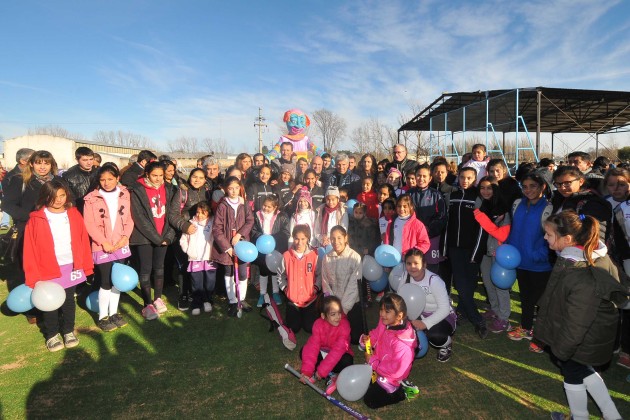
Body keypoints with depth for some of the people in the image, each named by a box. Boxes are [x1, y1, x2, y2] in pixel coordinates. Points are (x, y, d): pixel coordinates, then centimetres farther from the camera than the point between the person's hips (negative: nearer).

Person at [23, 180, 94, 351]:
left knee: (69, 301, 16)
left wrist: (86, 265, 1)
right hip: (48, 271, -2)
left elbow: (83, 240, 1)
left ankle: (68, 331, 33)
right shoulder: (36, 219, -9)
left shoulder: (74, 215, -1)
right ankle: (52, 335, 30)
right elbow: (30, 249, -8)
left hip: (71, 268, 2)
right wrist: (34, 275, -9)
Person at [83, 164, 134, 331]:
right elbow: (89, 224, -9)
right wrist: (104, 242, -14)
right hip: (102, 247, -3)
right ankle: (103, 317, 19)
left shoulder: (125, 195, 2)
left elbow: (129, 219, 3)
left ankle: (113, 313, 28)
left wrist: (125, 236, -10)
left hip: (121, 245, 4)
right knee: (106, 282, 2)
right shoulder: (92, 198, -7)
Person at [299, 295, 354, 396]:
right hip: (323, 352, 3)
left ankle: (319, 373, -15)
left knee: (347, 361, -35)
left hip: (338, 355, -3)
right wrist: (306, 370, -37)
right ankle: (330, 375, -16)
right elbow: (313, 346, -26)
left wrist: (322, 370, -37)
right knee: (304, 352, -21)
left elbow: (338, 350, -34)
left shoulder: (344, 325, -27)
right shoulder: (318, 324, -19)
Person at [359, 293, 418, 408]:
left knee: (370, 400, -4)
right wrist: (367, 339, -17)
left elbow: (396, 369, -30)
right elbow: (376, 335, 5)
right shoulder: (385, 323, -16)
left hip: (391, 376, -8)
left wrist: (373, 362, -22)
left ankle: (401, 392, 6)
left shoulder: (401, 343, -37)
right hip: (380, 364, 8)